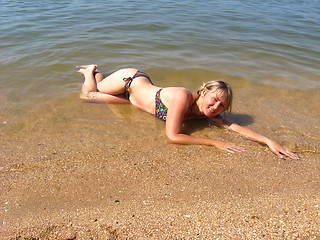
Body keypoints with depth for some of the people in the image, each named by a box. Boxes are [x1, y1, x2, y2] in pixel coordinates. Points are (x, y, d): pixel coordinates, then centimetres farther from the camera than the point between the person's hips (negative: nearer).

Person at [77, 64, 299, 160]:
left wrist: (269, 141, -35)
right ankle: (90, 70, 42)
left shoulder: (204, 112, -21)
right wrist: (214, 142, -44)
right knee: (87, 92, 16)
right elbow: (172, 136, -45)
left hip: (138, 92, 5)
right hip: (129, 79, -5)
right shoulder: (182, 96, -40)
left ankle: (93, 70, 49)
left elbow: (235, 127, -23)